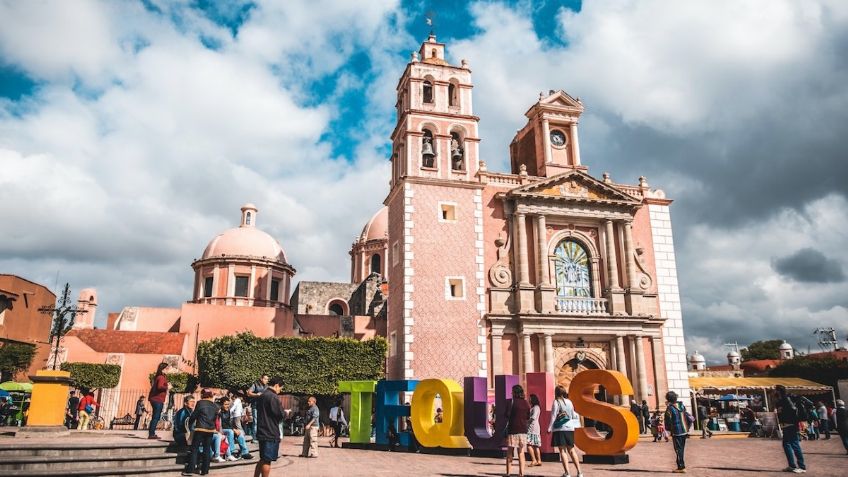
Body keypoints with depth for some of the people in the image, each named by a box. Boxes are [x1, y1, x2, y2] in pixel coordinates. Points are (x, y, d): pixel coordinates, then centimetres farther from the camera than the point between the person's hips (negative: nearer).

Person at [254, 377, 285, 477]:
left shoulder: (261, 396, 11)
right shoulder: (273, 397, -17)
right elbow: (280, 415, -17)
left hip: (262, 432, 9)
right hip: (271, 433, -9)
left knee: (263, 459, 18)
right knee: (267, 460, -1)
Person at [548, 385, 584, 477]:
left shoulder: (556, 402, -7)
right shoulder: (569, 402, 8)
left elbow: (553, 416, -9)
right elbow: (574, 415, 13)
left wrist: (549, 428, -4)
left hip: (559, 429, -5)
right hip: (569, 428, 5)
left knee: (562, 450, -1)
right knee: (571, 450, 13)